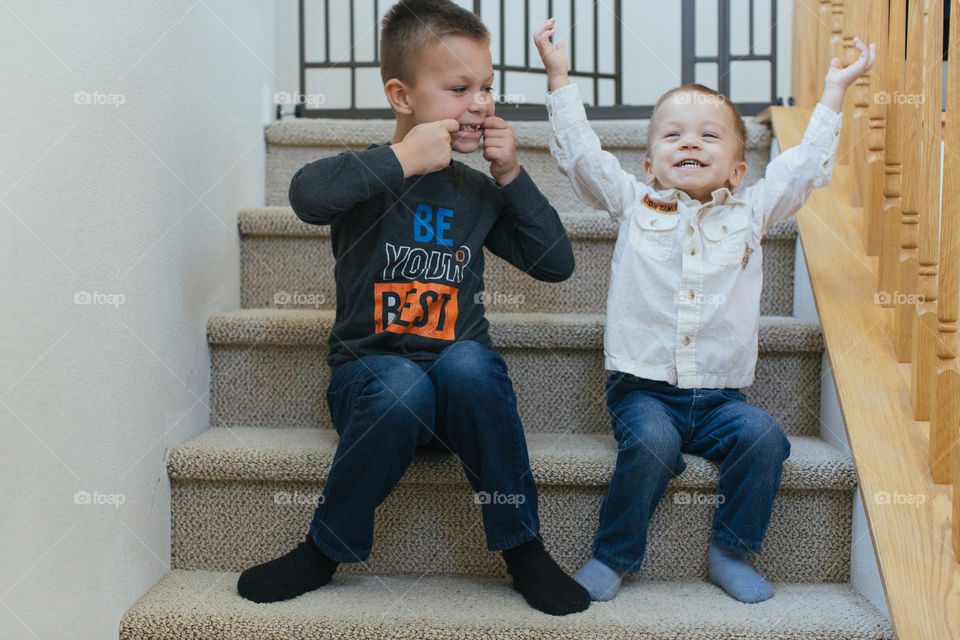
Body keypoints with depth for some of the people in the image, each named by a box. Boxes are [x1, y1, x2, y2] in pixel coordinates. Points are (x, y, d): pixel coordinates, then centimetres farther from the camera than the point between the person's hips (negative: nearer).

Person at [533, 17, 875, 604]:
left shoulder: (749, 212, 12)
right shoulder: (634, 203, 9)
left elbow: (806, 165, 13)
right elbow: (581, 153, 3)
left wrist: (834, 91, 13)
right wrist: (560, 76, 1)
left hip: (720, 394, 3)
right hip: (643, 389, -2)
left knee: (764, 436, -23)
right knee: (653, 442, -30)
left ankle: (731, 554, -3)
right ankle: (613, 557, -9)